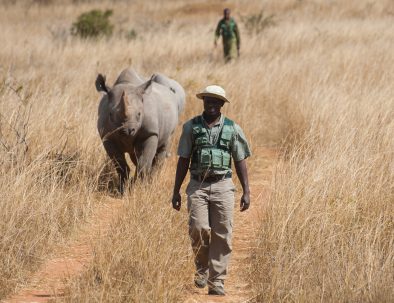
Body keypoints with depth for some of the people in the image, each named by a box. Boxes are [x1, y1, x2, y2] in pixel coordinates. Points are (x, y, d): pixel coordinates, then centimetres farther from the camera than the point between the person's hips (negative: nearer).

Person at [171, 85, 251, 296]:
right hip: (197, 185, 0)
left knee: (222, 235, -4)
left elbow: (240, 162, 8)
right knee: (198, 229, -13)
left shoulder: (232, 129, 5)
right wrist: (176, 191, 5)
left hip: (222, 186, 0)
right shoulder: (191, 127, 5)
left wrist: (246, 192, 2)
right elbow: (183, 160, 8)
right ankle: (202, 268, 13)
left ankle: (216, 282, 1)